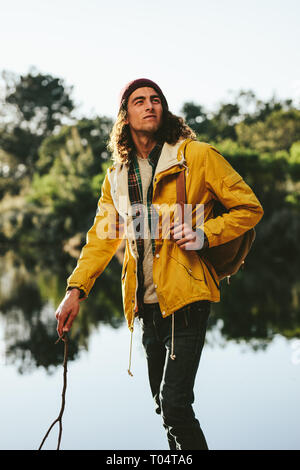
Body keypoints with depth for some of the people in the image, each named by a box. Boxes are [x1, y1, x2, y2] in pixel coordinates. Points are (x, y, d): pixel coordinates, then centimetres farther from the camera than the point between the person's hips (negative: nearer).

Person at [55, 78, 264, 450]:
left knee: (174, 404, -15)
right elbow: (102, 236, 10)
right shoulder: (117, 176, 12)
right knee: (165, 406, 15)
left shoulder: (197, 156, -4)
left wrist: (205, 234, -16)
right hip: (148, 307, 6)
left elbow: (249, 208, -1)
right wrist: (76, 289, -3)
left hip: (186, 301, -6)